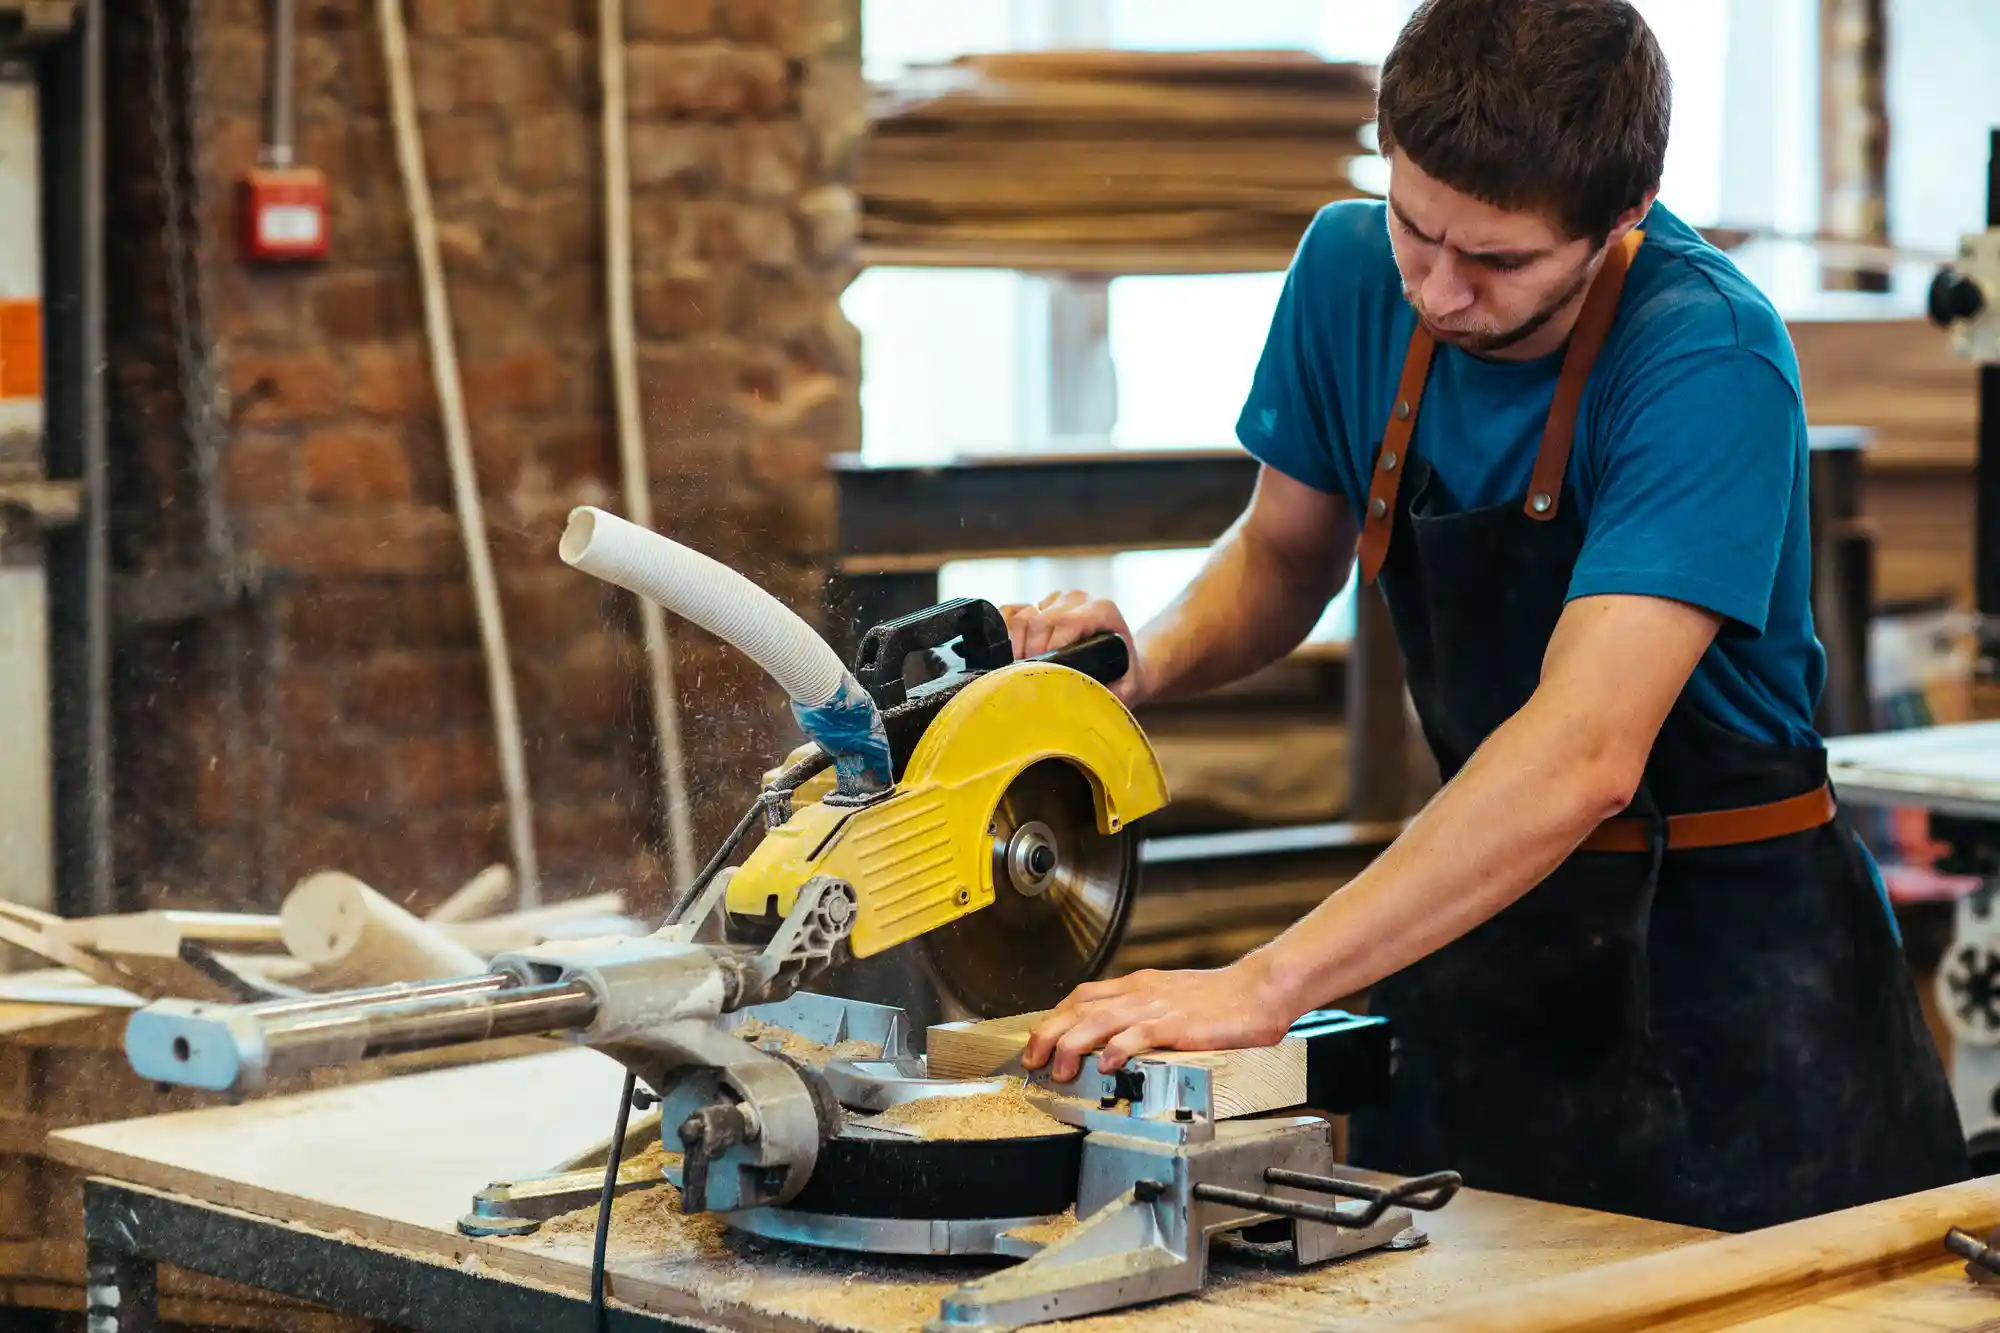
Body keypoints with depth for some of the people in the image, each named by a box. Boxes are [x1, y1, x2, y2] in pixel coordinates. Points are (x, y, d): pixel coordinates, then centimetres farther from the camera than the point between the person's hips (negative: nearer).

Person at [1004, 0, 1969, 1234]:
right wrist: (1150, 661, -12)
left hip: (1739, 964, -5)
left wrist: (1266, 985, -41)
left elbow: (1585, 752, -35)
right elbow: (1285, 553, 11)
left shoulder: (1710, 361, -26)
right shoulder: (1355, 272, -6)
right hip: (1489, 921, 5)